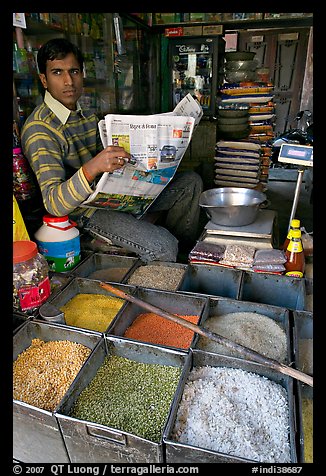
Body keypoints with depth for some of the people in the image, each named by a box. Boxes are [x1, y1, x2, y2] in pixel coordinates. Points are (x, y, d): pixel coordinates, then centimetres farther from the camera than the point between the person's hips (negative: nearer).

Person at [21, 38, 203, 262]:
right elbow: (54, 205, -25)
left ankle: (183, 252, 16)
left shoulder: (88, 116, 13)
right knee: (163, 247, -30)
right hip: (84, 209, -8)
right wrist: (92, 168, -40)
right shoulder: (39, 129, -14)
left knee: (191, 181, 7)